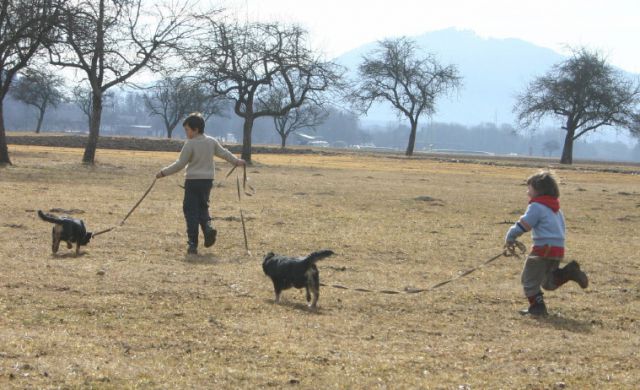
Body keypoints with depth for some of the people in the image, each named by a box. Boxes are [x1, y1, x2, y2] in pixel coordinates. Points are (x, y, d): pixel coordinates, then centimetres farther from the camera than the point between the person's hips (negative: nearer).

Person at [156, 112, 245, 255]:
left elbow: (180, 164, -11)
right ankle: (208, 227, -8)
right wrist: (236, 161, 33)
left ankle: (193, 244, -2)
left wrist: (163, 172, -3)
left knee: (191, 211, 1)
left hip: (193, 181, -6)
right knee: (203, 207, 21)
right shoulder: (212, 142, 5)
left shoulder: (190, 144, -12)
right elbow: (224, 153, 16)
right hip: (208, 180, 6)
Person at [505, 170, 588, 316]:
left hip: (544, 248, -9)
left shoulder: (537, 206, -10)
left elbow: (523, 225, -13)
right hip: (559, 249, 9)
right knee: (548, 282, 19)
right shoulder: (555, 207, 18)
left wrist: (509, 238, 2)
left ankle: (537, 306, 2)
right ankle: (568, 272, -2)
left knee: (529, 279, 4)